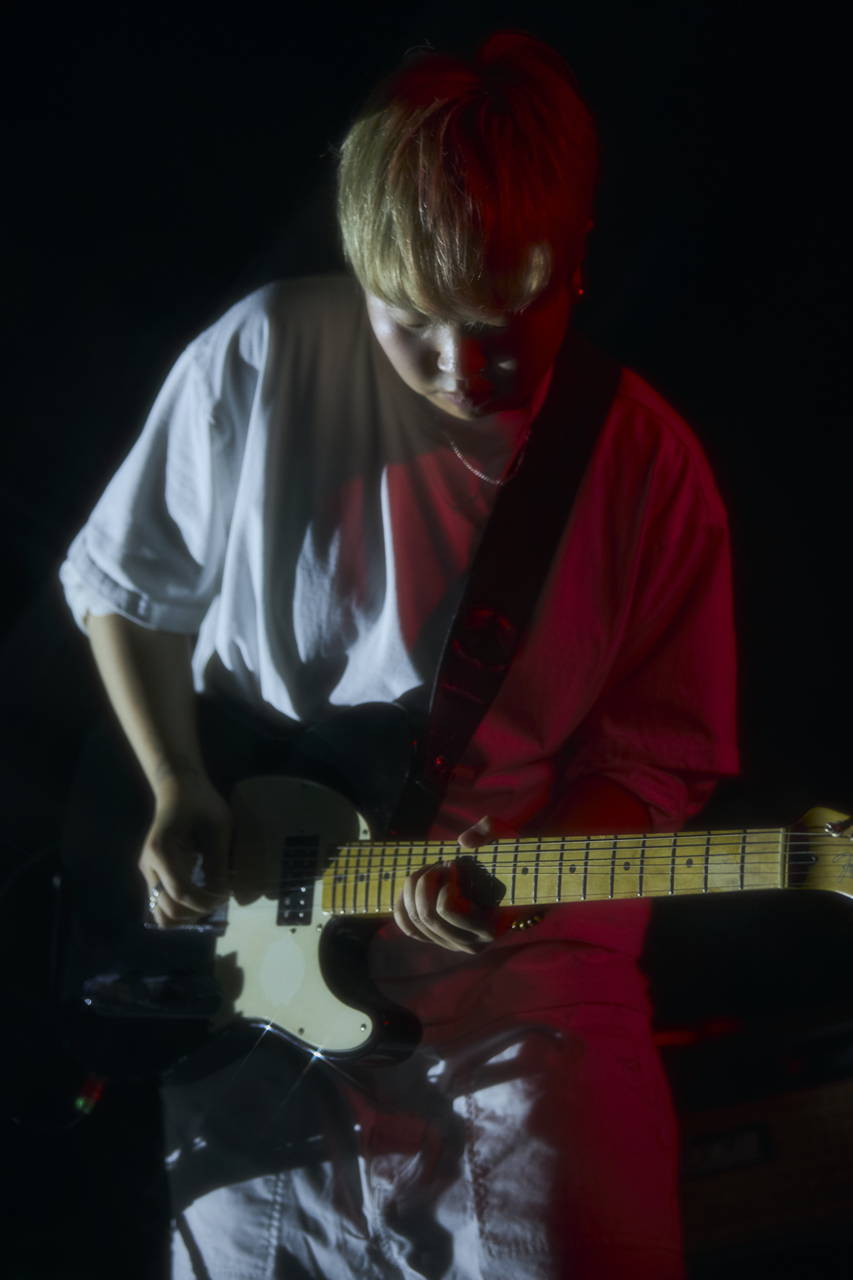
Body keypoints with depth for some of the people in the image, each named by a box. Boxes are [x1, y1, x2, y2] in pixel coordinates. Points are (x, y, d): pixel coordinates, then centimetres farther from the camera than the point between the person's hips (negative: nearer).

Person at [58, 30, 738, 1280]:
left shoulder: (648, 467, -6)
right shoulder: (257, 364, -8)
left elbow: (656, 756, 2)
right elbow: (119, 585, 8)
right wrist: (180, 790, -3)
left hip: (528, 960, 0)